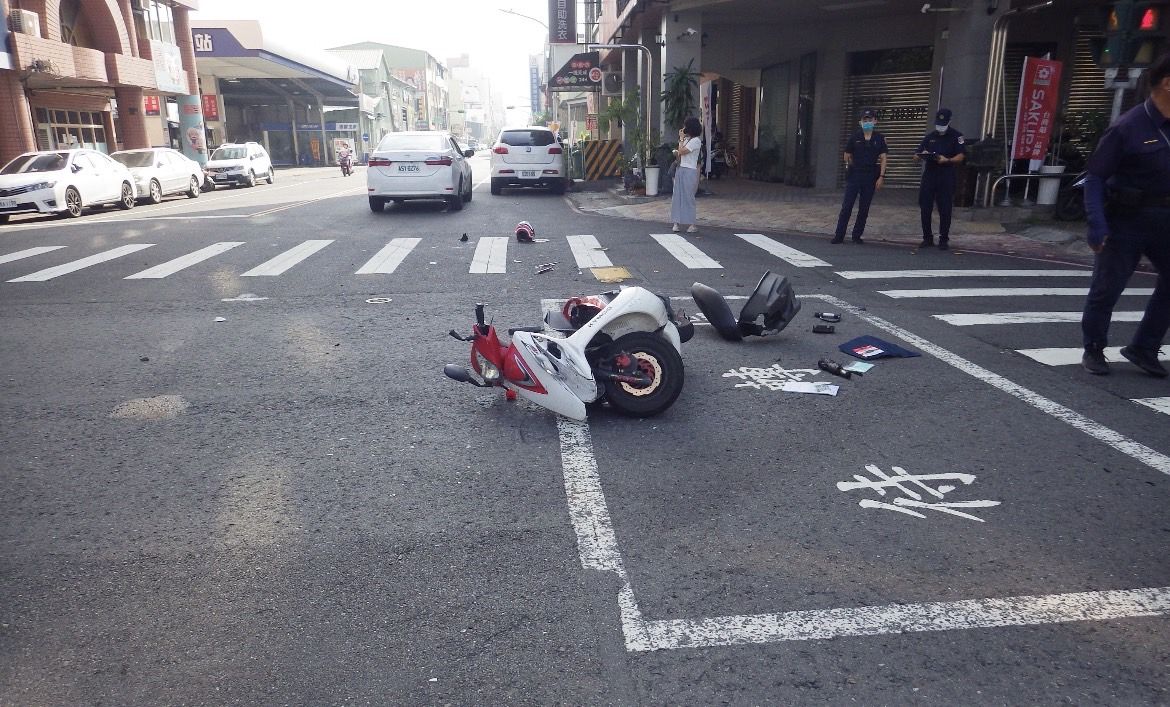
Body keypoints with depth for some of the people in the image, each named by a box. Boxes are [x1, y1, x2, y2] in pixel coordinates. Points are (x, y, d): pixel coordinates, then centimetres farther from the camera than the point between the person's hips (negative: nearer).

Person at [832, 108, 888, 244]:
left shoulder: (879, 138, 3)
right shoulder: (855, 137, 1)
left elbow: (883, 158, 0)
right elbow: (847, 156, 10)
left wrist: (881, 176, -8)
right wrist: (856, 167, 10)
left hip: (871, 177, 1)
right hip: (854, 176, -1)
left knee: (864, 208, 5)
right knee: (846, 206, -5)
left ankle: (857, 235, 14)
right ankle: (839, 236, -3)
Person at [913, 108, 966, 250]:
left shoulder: (956, 136, 3)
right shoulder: (930, 136, 14)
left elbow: (961, 157, -5)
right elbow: (916, 157, 10)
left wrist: (947, 160, -22)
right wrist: (921, 156, -13)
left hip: (946, 176, -3)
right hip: (929, 175, 3)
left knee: (945, 209, -1)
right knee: (925, 207, 1)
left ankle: (944, 239, 6)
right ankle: (927, 237, 12)